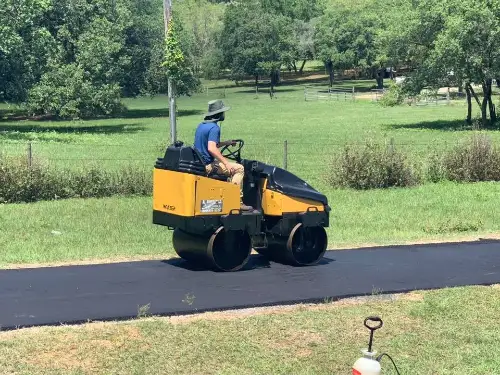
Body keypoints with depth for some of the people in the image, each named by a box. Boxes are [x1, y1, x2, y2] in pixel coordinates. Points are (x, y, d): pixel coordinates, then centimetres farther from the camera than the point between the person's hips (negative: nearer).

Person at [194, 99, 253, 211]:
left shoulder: (201, 125, 14)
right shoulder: (214, 128, -16)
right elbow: (211, 148, -29)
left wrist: (226, 143, 25)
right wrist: (226, 163, -27)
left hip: (199, 164, 10)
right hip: (208, 165, -10)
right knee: (239, 168, -11)